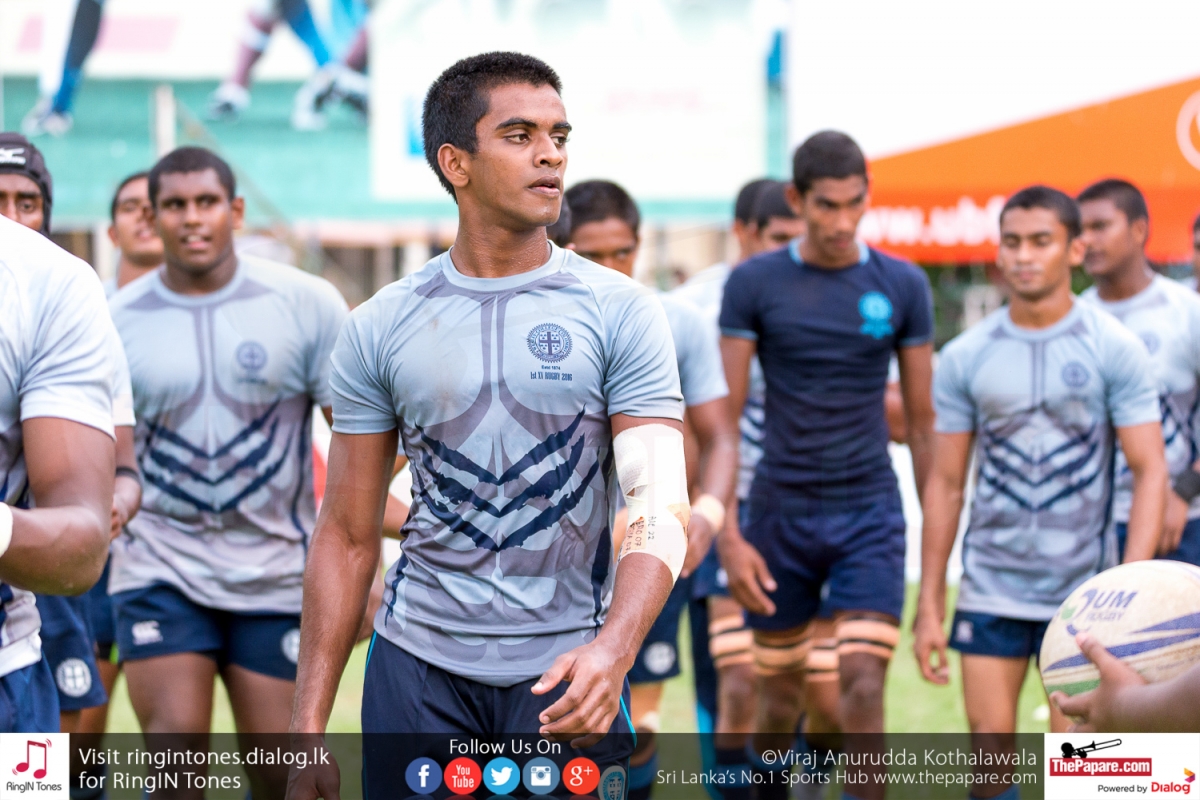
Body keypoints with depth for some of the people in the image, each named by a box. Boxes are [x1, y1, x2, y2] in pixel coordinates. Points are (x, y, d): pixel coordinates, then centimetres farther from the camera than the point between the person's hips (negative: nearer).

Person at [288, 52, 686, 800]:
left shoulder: (621, 313, -3)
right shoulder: (380, 329, 3)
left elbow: (659, 507, -10)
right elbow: (347, 535, 6)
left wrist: (613, 650, -28)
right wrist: (308, 724, 1)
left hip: (566, 675, -1)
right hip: (420, 663, 1)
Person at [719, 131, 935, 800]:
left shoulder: (902, 286, 0)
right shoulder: (754, 284, -3)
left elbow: (922, 419, 7)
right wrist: (728, 538, -10)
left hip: (871, 515, 0)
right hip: (781, 514, 0)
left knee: (864, 687, -15)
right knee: (780, 699, 12)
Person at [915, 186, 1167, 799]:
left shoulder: (1115, 350, -3)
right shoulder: (964, 358, 4)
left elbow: (1150, 472, -4)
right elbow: (945, 483, 8)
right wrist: (928, 604, 5)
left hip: (1082, 590, -2)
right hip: (990, 590, 2)